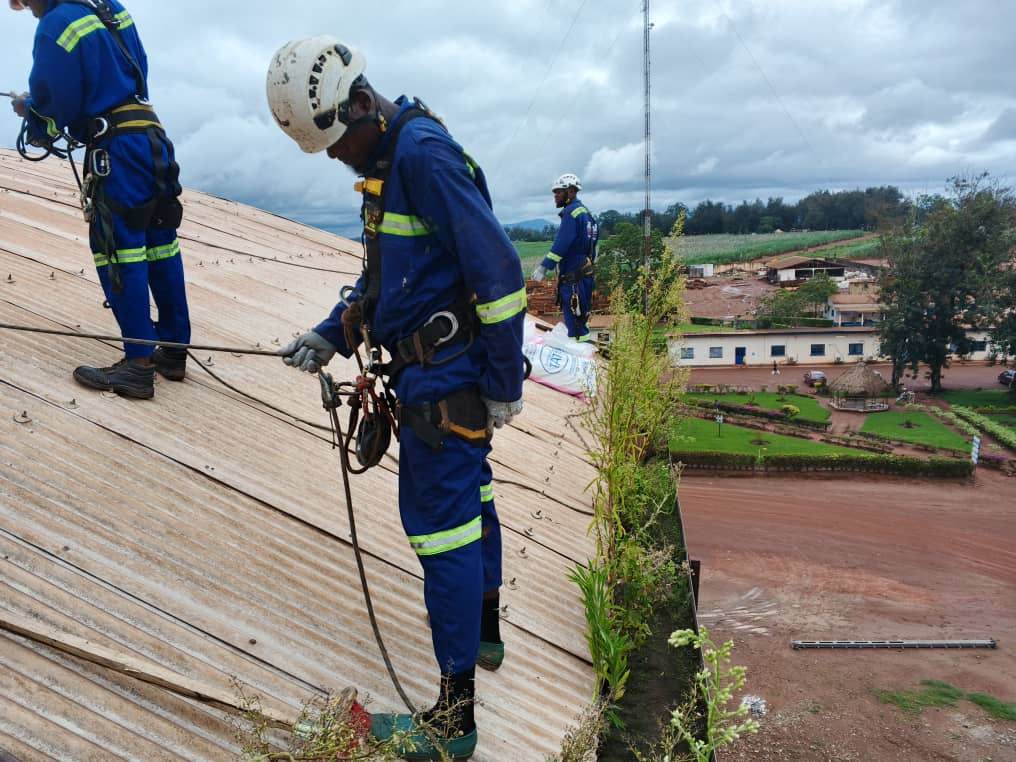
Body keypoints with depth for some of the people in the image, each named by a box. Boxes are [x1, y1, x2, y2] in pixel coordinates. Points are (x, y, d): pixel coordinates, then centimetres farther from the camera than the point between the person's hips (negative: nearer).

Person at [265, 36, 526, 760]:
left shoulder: (424, 153, -18)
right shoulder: (388, 160, 13)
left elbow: (499, 272, -22)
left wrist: (503, 385, -18)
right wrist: (330, 336, 12)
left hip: (442, 380, -10)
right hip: (438, 372, 10)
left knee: (442, 523, -4)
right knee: (469, 495, 22)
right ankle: (486, 632, 45)